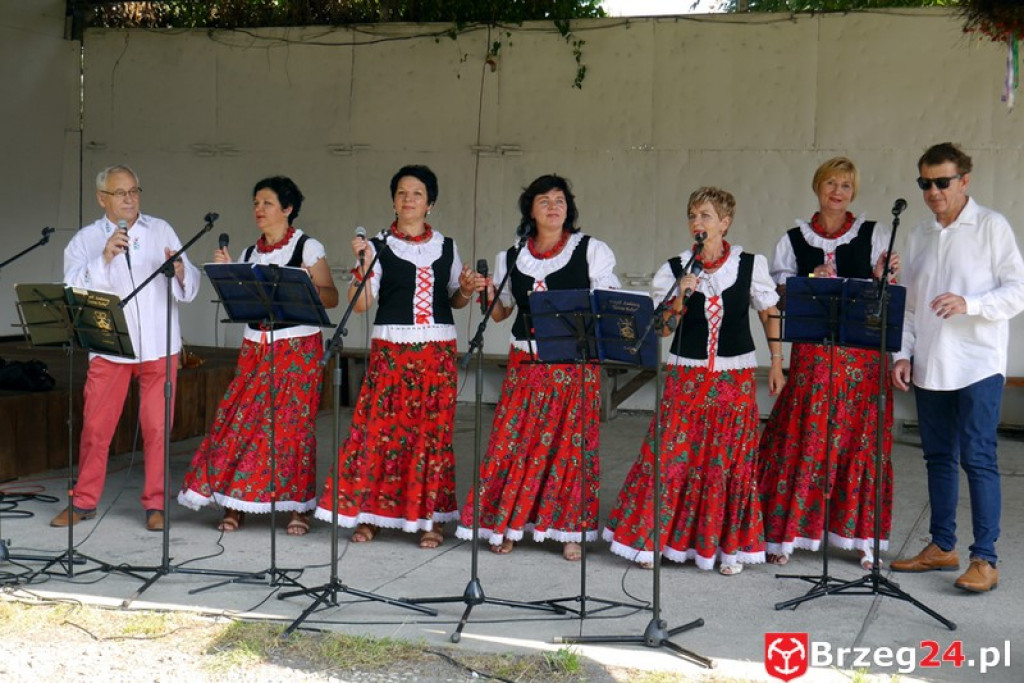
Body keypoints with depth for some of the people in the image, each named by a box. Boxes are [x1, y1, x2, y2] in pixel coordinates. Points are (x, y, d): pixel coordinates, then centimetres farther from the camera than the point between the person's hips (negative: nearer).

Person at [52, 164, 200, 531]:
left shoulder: (161, 231, 7)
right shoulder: (85, 240, 5)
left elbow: (190, 287, 1)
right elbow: (72, 289, -10)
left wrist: (180, 274, -21)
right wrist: (104, 258, -22)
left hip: (158, 348, 0)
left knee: (157, 427, 2)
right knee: (95, 426, 4)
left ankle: (155, 505, 13)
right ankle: (83, 501, 19)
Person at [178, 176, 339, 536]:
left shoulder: (308, 247, -2)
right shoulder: (250, 253, 13)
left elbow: (331, 298, -5)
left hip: (298, 347, -4)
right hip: (256, 347, 5)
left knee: (293, 423, -4)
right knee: (240, 418, -3)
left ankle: (299, 505, 6)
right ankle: (234, 504, 7)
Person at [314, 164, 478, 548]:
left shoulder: (446, 247, 11)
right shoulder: (379, 248, 2)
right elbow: (360, 304, -5)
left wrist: (467, 290, -3)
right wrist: (363, 265, -18)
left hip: (438, 352, 2)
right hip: (391, 351, -2)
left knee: (433, 431, 2)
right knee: (381, 427, -3)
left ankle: (429, 517, 12)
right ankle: (369, 513, 10)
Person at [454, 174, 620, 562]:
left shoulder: (592, 251, 1)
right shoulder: (512, 258, 8)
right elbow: (501, 312, 15)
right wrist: (488, 297, -5)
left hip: (575, 365, -2)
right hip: (526, 364, 2)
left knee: (571, 444, 1)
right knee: (513, 441, 0)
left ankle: (570, 531, 12)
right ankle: (506, 524, 14)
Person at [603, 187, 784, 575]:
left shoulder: (751, 265, -1)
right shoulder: (673, 270, 0)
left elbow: (770, 313, 8)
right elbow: (662, 328, -1)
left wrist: (777, 363, 6)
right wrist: (680, 298, -17)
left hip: (735, 377, 0)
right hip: (686, 375, 0)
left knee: (731, 460, 3)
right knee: (671, 455, -2)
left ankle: (729, 546, 16)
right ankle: (654, 540, 12)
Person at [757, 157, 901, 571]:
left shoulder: (875, 235, 8)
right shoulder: (794, 240, 10)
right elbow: (780, 296, 6)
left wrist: (885, 277, -15)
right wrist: (812, 282, -11)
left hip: (864, 353, 0)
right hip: (811, 353, 0)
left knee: (860, 440, 1)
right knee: (801, 439, -2)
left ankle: (863, 536, 12)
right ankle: (787, 533, 8)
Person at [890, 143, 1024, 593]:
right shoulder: (919, 236, 13)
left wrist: (969, 304, -22)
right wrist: (903, 353, 6)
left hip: (977, 366, -6)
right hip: (929, 366, 6)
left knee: (977, 458, -7)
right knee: (939, 457, 12)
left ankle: (984, 559, -2)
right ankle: (942, 547, 22)